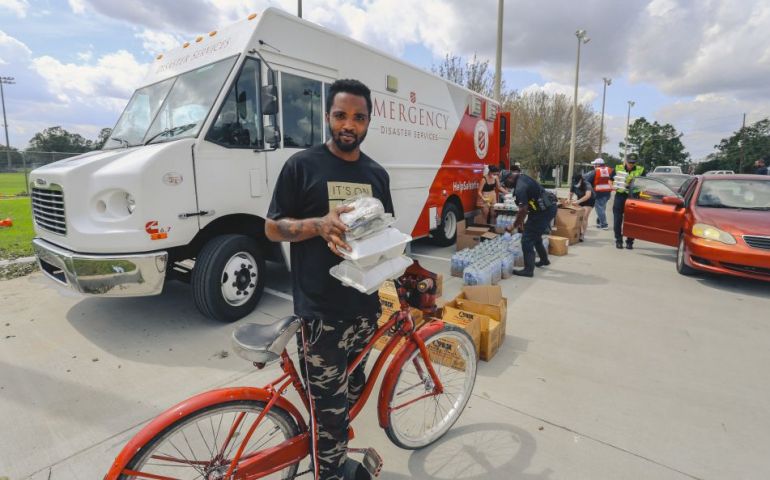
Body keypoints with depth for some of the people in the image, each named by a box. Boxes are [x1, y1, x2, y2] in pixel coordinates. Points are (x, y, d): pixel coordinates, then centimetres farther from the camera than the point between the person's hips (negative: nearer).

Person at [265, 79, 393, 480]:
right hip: (320, 311, -5)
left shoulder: (376, 174, 9)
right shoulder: (302, 165, -5)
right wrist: (319, 224, -21)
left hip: (364, 305, 6)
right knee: (329, 408, 0)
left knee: (350, 394, 22)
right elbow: (273, 228, -4)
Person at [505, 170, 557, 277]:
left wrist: (515, 224, -6)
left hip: (543, 211, -10)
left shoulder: (520, 187, -22)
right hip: (549, 207, 10)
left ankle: (528, 270, -1)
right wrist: (521, 220, 16)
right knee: (535, 236, 26)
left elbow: (523, 209, -21)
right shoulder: (523, 178, 9)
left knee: (527, 239, -5)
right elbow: (526, 205, 15)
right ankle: (544, 260, 44)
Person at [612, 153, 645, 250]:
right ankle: (618, 241, 13)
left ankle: (629, 242, 13)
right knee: (617, 220, 2)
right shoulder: (618, 168, 3)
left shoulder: (640, 170, 2)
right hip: (620, 195, 1)